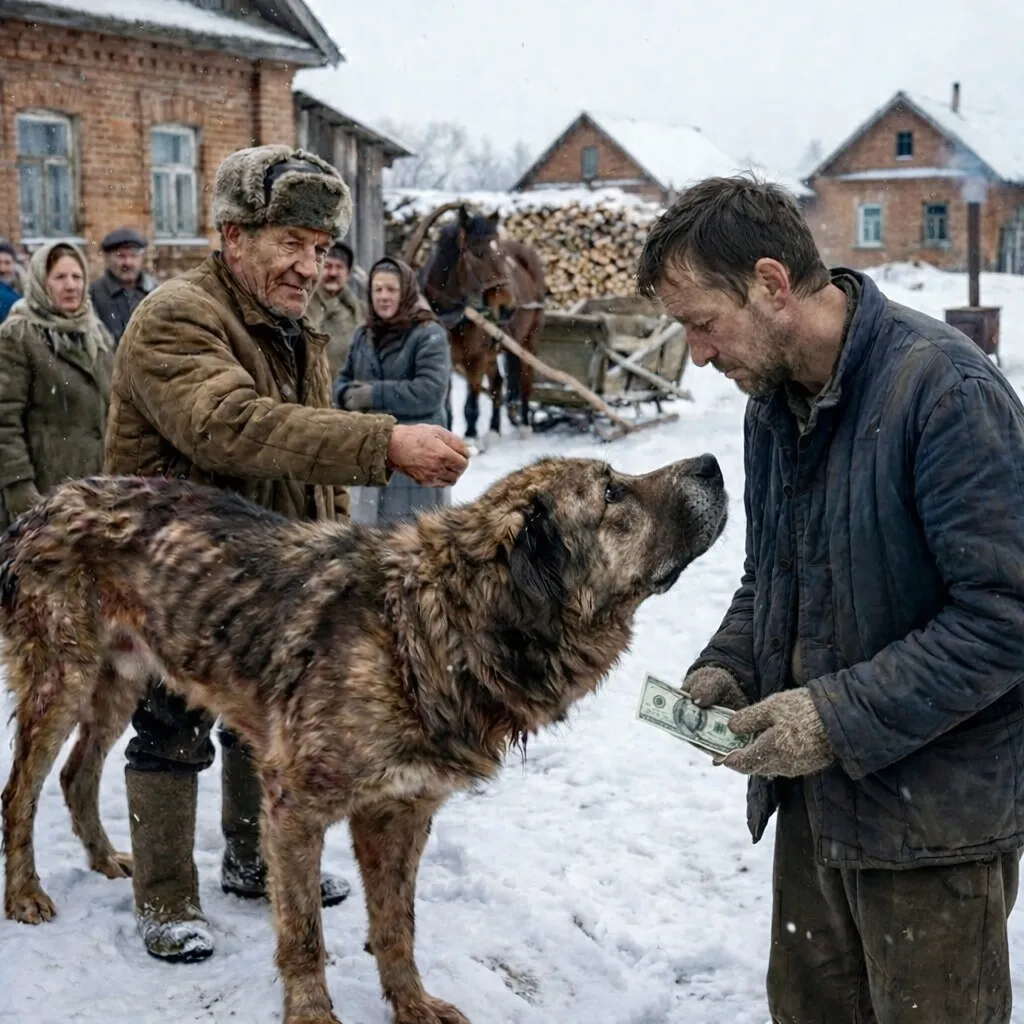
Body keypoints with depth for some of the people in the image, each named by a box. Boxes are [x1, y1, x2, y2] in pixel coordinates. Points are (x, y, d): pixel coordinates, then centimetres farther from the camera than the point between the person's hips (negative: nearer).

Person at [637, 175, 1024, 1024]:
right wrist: (728, 667, 0)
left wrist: (845, 716, -23)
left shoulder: (945, 388, -21)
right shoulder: (774, 398, 6)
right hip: (813, 790, 7)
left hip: (933, 806, -7)